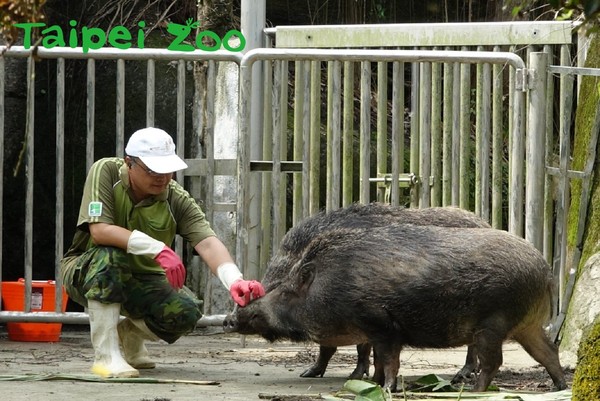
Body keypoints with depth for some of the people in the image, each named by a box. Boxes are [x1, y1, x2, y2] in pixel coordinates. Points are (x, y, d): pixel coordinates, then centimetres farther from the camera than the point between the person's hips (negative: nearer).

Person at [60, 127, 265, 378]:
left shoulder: (176, 199, -14)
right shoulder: (106, 172, -21)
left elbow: (207, 242, -28)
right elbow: (99, 230, -33)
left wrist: (234, 281, -49)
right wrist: (158, 249, -43)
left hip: (140, 280, 3)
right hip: (85, 272, -3)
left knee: (185, 314, -24)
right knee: (109, 255, -38)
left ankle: (129, 333, 11)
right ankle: (105, 355, -33)